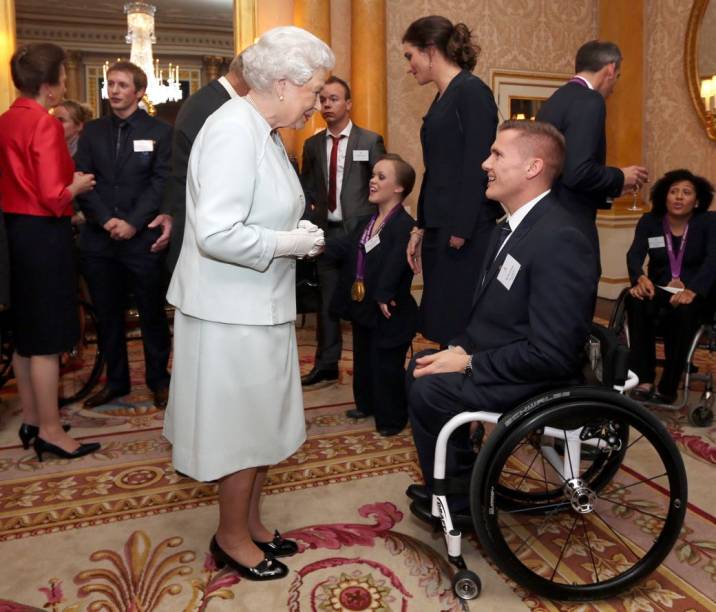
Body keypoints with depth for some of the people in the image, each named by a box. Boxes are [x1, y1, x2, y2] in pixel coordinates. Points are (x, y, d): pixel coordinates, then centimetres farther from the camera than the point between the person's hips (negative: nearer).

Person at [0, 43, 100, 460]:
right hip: (43, 234, -9)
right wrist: (78, 186, -3)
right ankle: (50, 430, 11)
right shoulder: (45, 124, -16)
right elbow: (54, 198, -21)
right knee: (47, 338, -1)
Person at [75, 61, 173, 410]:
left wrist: (132, 223, -15)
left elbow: (162, 182, -7)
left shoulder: (159, 131, 1)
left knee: (152, 314, 6)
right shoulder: (92, 131, 11)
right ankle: (116, 380, 26)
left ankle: (158, 380, 21)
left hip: (142, 238, -3)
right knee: (107, 315, 11)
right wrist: (106, 220, -12)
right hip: (99, 239, 4)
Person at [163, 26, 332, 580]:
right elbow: (216, 233, -27)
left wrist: (297, 234, 4)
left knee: (261, 423, 18)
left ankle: (250, 523, 36)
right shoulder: (234, 131, -19)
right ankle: (232, 538, 28)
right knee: (242, 427, 6)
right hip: (231, 312, -10)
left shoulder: (264, 132, 12)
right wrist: (290, 244, -17)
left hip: (260, 306, 10)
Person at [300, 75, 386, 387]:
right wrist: (309, 223, 3)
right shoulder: (313, 145, 11)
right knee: (327, 299, 9)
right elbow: (307, 190, 15)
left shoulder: (370, 141, 0)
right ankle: (326, 363, 19)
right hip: (326, 232, 4)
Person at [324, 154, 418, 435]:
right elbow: (345, 247, 1)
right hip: (362, 308, 9)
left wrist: (382, 297, -32)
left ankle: (392, 418, 24)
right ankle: (366, 404, 44)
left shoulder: (405, 226, -21)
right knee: (363, 361, 23)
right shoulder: (367, 222, 9)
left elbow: (393, 267, -29)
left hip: (388, 314, -9)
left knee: (386, 368, 5)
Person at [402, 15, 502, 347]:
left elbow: (477, 167, -16)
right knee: (442, 325, 12)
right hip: (439, 227, 8)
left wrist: (461, 231, -17)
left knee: (463, 328, -2)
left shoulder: (472, 92, -8)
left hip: (466, 233, -8)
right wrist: (420, 228, 19)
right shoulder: (441, 99, 17)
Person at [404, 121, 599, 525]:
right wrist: (462, 348, -2)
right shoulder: (511, 227, 8)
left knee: (428, 391, -16)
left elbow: (551, 353, -28)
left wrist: (468, 364, -20)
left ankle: (460, 501, 8)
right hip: (500, 357, 10)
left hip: (537, 381, -10)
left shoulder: (559, 240, -25)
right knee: (421, 365, 10)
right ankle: (461, 475, 22)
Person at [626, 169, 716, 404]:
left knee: (682, 311, -37)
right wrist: (640, 278, -36)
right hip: (659, 290, 2)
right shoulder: (649, 221, 5)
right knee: (636, 300, -33)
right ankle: (644, 380, -33)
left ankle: (667, 389, -28)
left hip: (694, 294, -2)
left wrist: (692, 290, -36)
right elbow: (634, 254, -11)